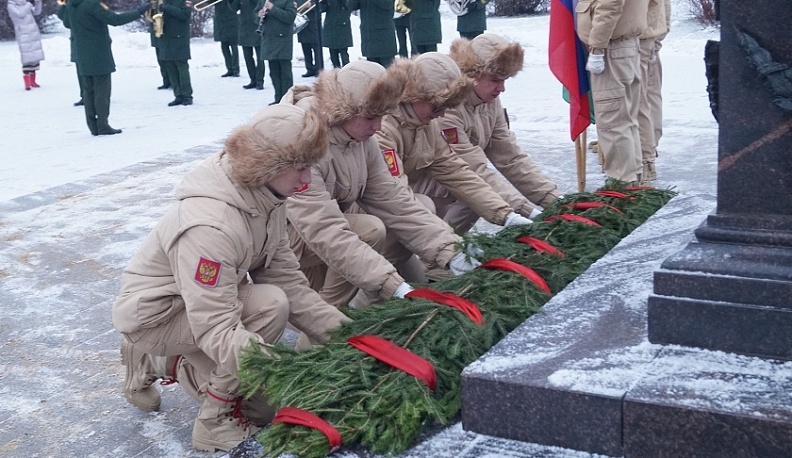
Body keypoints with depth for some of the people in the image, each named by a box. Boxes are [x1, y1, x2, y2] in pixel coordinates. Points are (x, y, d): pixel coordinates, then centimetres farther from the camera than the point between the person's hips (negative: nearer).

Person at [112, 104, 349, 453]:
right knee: (270, 305, -29)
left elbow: (286, 279, -7)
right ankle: (215, 421, -12)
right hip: (154, 315, -8)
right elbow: (218, 330, -37)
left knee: (265, 408, 7)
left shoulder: (265, 197, -10)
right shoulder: (209, 226, -36)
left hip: (204, 304, 8)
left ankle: (159, 364, 23)